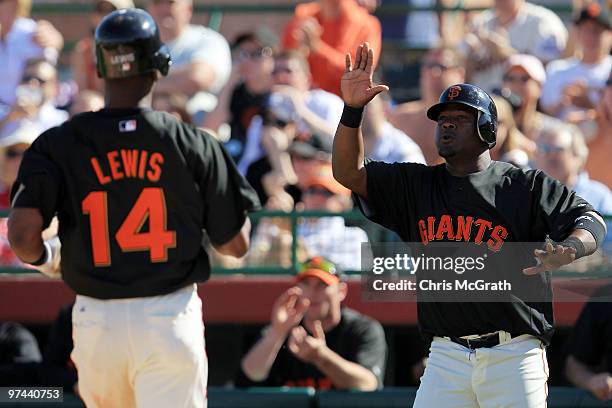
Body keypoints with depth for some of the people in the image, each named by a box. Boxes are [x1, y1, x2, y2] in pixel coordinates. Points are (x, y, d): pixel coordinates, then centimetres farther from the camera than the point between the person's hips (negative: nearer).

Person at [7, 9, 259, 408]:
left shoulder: (57, 144, -4)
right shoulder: (195, 145, -4)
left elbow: (22, 236, -13)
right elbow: (236, 244, 1)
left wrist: (46, 257, 9)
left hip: (96, 321, 2)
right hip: (170, 317, -2)